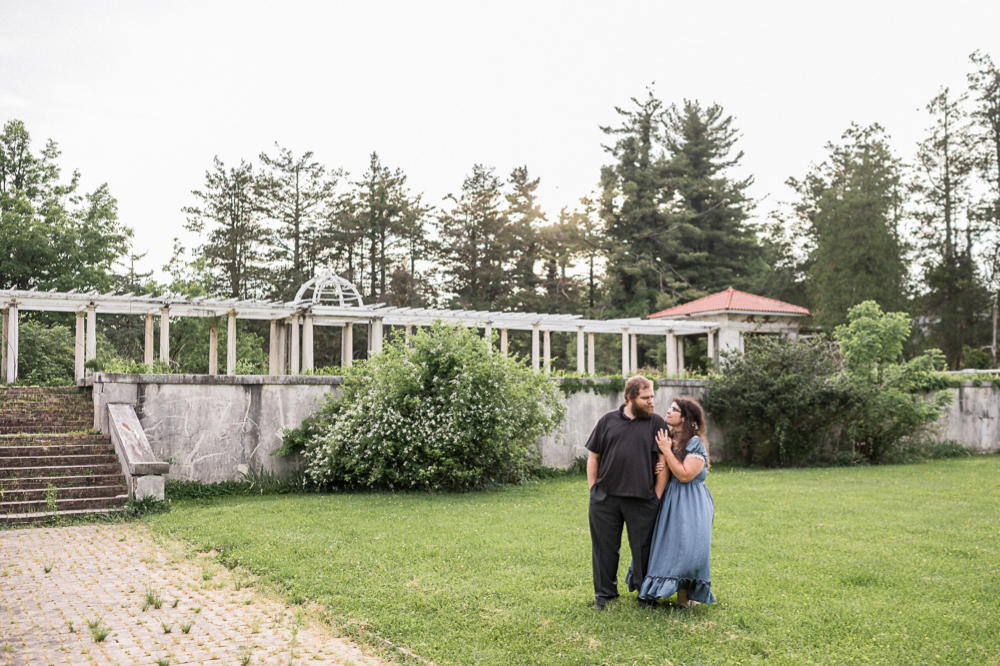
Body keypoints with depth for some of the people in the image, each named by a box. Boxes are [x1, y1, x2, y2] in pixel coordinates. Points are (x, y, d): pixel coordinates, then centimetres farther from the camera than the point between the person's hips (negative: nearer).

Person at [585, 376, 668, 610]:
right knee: (605, 547, 9)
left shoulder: (656, 422, 4)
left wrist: (657, 495, -3)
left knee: (643, 548, 7)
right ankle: (604, 594, 23)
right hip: (605, 499, 1)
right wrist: (593, 489, 6)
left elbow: (664, 462, 1)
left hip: (642, 500, -1)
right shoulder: (608, 420, 8)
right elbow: (593, 457, 11)